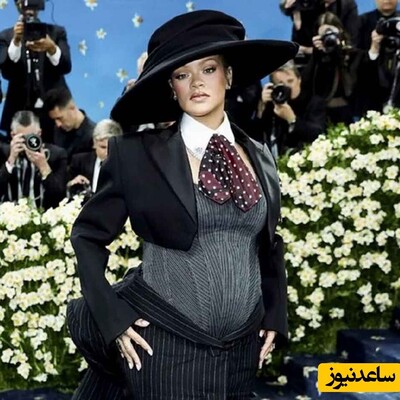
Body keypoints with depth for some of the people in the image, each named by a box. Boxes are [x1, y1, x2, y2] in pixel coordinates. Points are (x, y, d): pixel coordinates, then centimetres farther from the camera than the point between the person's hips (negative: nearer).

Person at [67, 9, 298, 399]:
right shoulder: (136, 152, -6)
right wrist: (113, 319, -7)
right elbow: (88, 236, 0)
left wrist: (274, 317, 11)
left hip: (241, 346, 5)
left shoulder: (259, 157, 6)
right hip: (165, 344, -4)